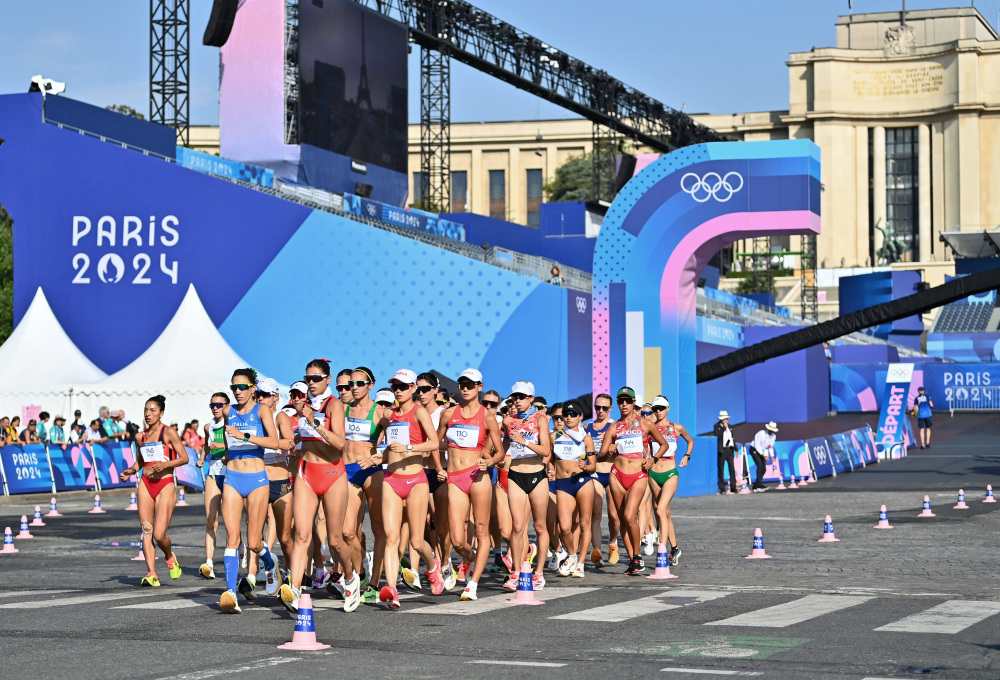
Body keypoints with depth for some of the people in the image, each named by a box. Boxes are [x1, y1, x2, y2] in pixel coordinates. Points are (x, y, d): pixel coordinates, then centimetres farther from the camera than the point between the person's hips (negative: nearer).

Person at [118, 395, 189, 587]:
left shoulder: (169, 433, -3)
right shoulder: (141, 436, 11)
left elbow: (184, 458, -5)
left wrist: (165, 464, -20)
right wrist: (130, 471, 5)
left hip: (165, 485, -5)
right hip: (145, 485, 5)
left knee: (159, 535, -11)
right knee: (146, 531, -4)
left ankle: (170, 557, 21)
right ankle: (151, 574, -3)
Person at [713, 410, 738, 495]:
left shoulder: (729, 426, 18)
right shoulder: (717, 426, 1)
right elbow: (717, 435, -17)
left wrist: (735, 449, 18)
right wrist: (724, 427, -13)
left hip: (730, 450, 5)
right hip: (722, 450, -5)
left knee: (732, 468, -1)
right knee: (721, 469, -3)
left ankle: (733, 487, 1)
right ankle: (722, 488, 1)